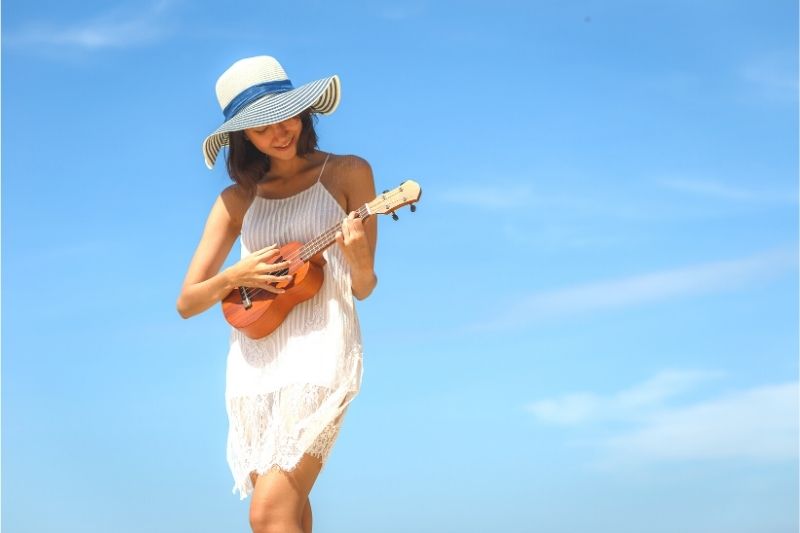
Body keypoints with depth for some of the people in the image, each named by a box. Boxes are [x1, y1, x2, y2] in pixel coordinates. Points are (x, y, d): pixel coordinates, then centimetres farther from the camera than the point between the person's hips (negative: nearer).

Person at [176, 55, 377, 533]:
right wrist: (234, 276, -9)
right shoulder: (238, 200, 10)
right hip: (254, 363, 4)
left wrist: (359, 258, -20)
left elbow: (364, 287, 3)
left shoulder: (346, 173, 4)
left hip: (319, 353, -4)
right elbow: (187, 303, 10)